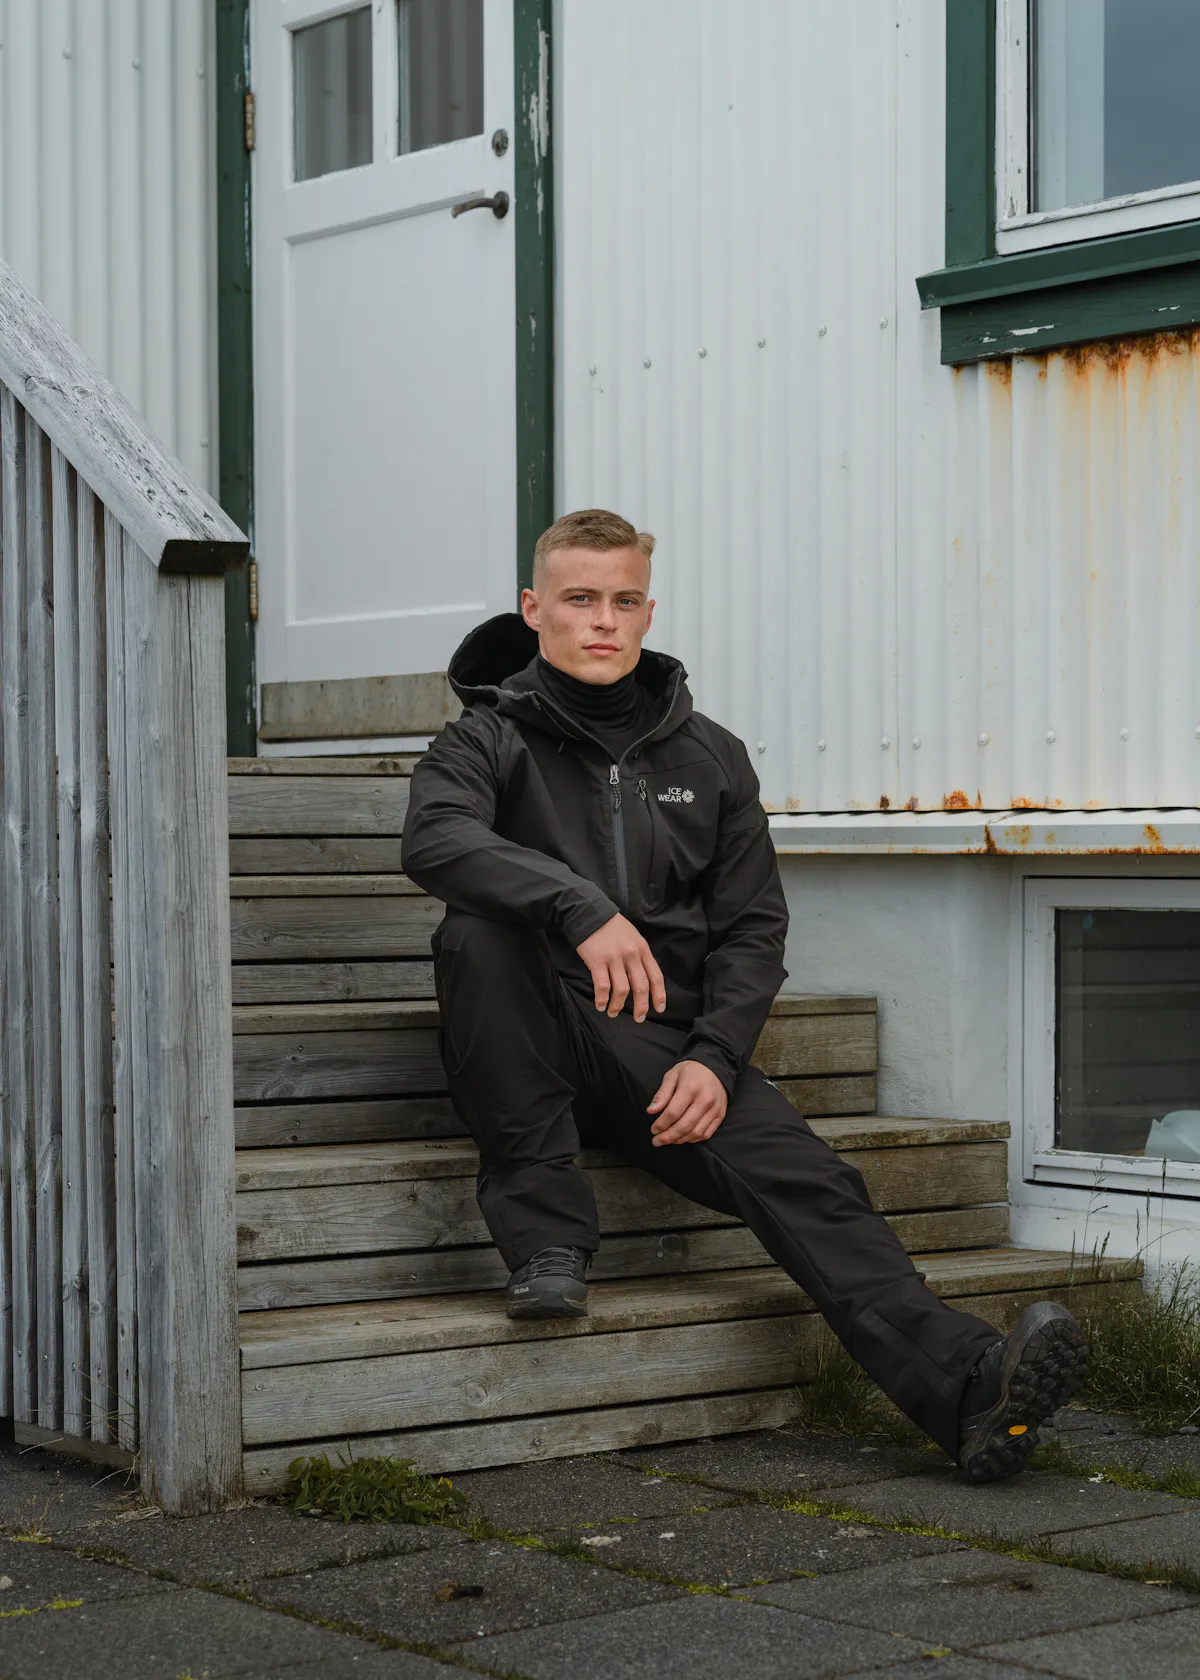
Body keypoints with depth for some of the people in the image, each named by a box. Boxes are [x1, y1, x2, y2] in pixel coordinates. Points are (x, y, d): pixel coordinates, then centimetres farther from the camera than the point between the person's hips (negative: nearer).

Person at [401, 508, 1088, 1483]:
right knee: (477, 933, -34)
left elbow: (752, 927, 11)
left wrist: (715, 1057, -9)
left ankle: (965, 1383, -40)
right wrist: (583, 908, -37)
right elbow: (436, 839, -20)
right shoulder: (491, 739, 3)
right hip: (543, 1046, -2)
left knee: (804, 1180, -23)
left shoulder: (709, 759, 15)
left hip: (672, 1046, 3)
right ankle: (545, 1239, -26)